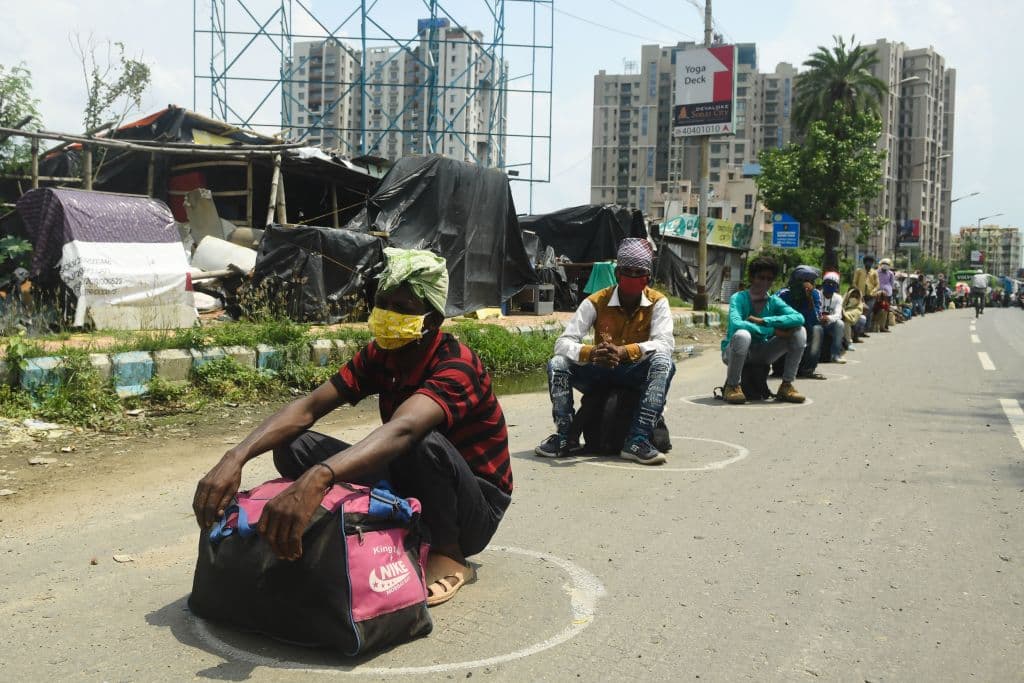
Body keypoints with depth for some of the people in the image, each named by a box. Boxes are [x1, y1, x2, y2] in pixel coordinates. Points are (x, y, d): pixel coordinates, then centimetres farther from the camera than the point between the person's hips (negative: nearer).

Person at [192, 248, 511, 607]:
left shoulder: (456, 367, -26)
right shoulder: (379, 355, -5)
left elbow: (402, 430, -46)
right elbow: (307, 407, -15)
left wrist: (316, 479, -62)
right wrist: (236, 457, -33)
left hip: (475, 509, -5)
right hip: (407, 488, 6)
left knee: (426, 443, -40)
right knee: (293, 446, -11)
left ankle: (448, 557, -13)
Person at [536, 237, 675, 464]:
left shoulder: (658, 302, -9)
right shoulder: (596, 302, -9)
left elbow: (665, 344, -26)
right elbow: (563, 343, -17)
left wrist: (624, 351, -43)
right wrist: (591, 353, -41)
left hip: (638, 374, -1)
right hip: (600, 373, 1)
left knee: (664, 363, -32)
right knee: (557, 363, -22)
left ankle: (637, 441, -35)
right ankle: (565, 437, -14)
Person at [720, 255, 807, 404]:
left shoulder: (774, 301, -2)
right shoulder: (739, 298, -14)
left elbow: (799, 318, -21)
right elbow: (735, 323, -35)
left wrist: (763, 321, -28)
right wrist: (772, 331, -33)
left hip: (761, 354, 5)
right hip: (733, 352, -4)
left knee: (799, 331, -11)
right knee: (742, 334, -39)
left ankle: (786, 385, -4)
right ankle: (732, 386, -18)